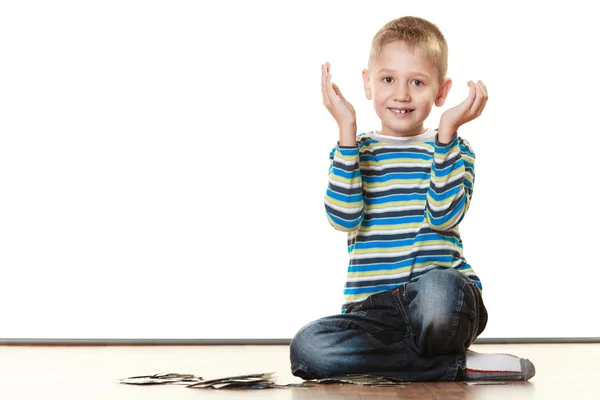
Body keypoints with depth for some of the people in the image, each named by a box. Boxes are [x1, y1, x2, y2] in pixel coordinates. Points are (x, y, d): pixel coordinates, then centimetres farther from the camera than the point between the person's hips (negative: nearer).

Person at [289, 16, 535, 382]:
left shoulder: (453, 150, 10)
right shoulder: (354, 151, 13)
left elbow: (443, 216, -10)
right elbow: (344, 218, -7)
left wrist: (446, 132, -11)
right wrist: (347, 130, -9)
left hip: (447, 290, -3)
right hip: (372, 307, 3)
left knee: (437, 288, -41)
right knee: (306, 348, -28)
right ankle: (459, 364, -19)